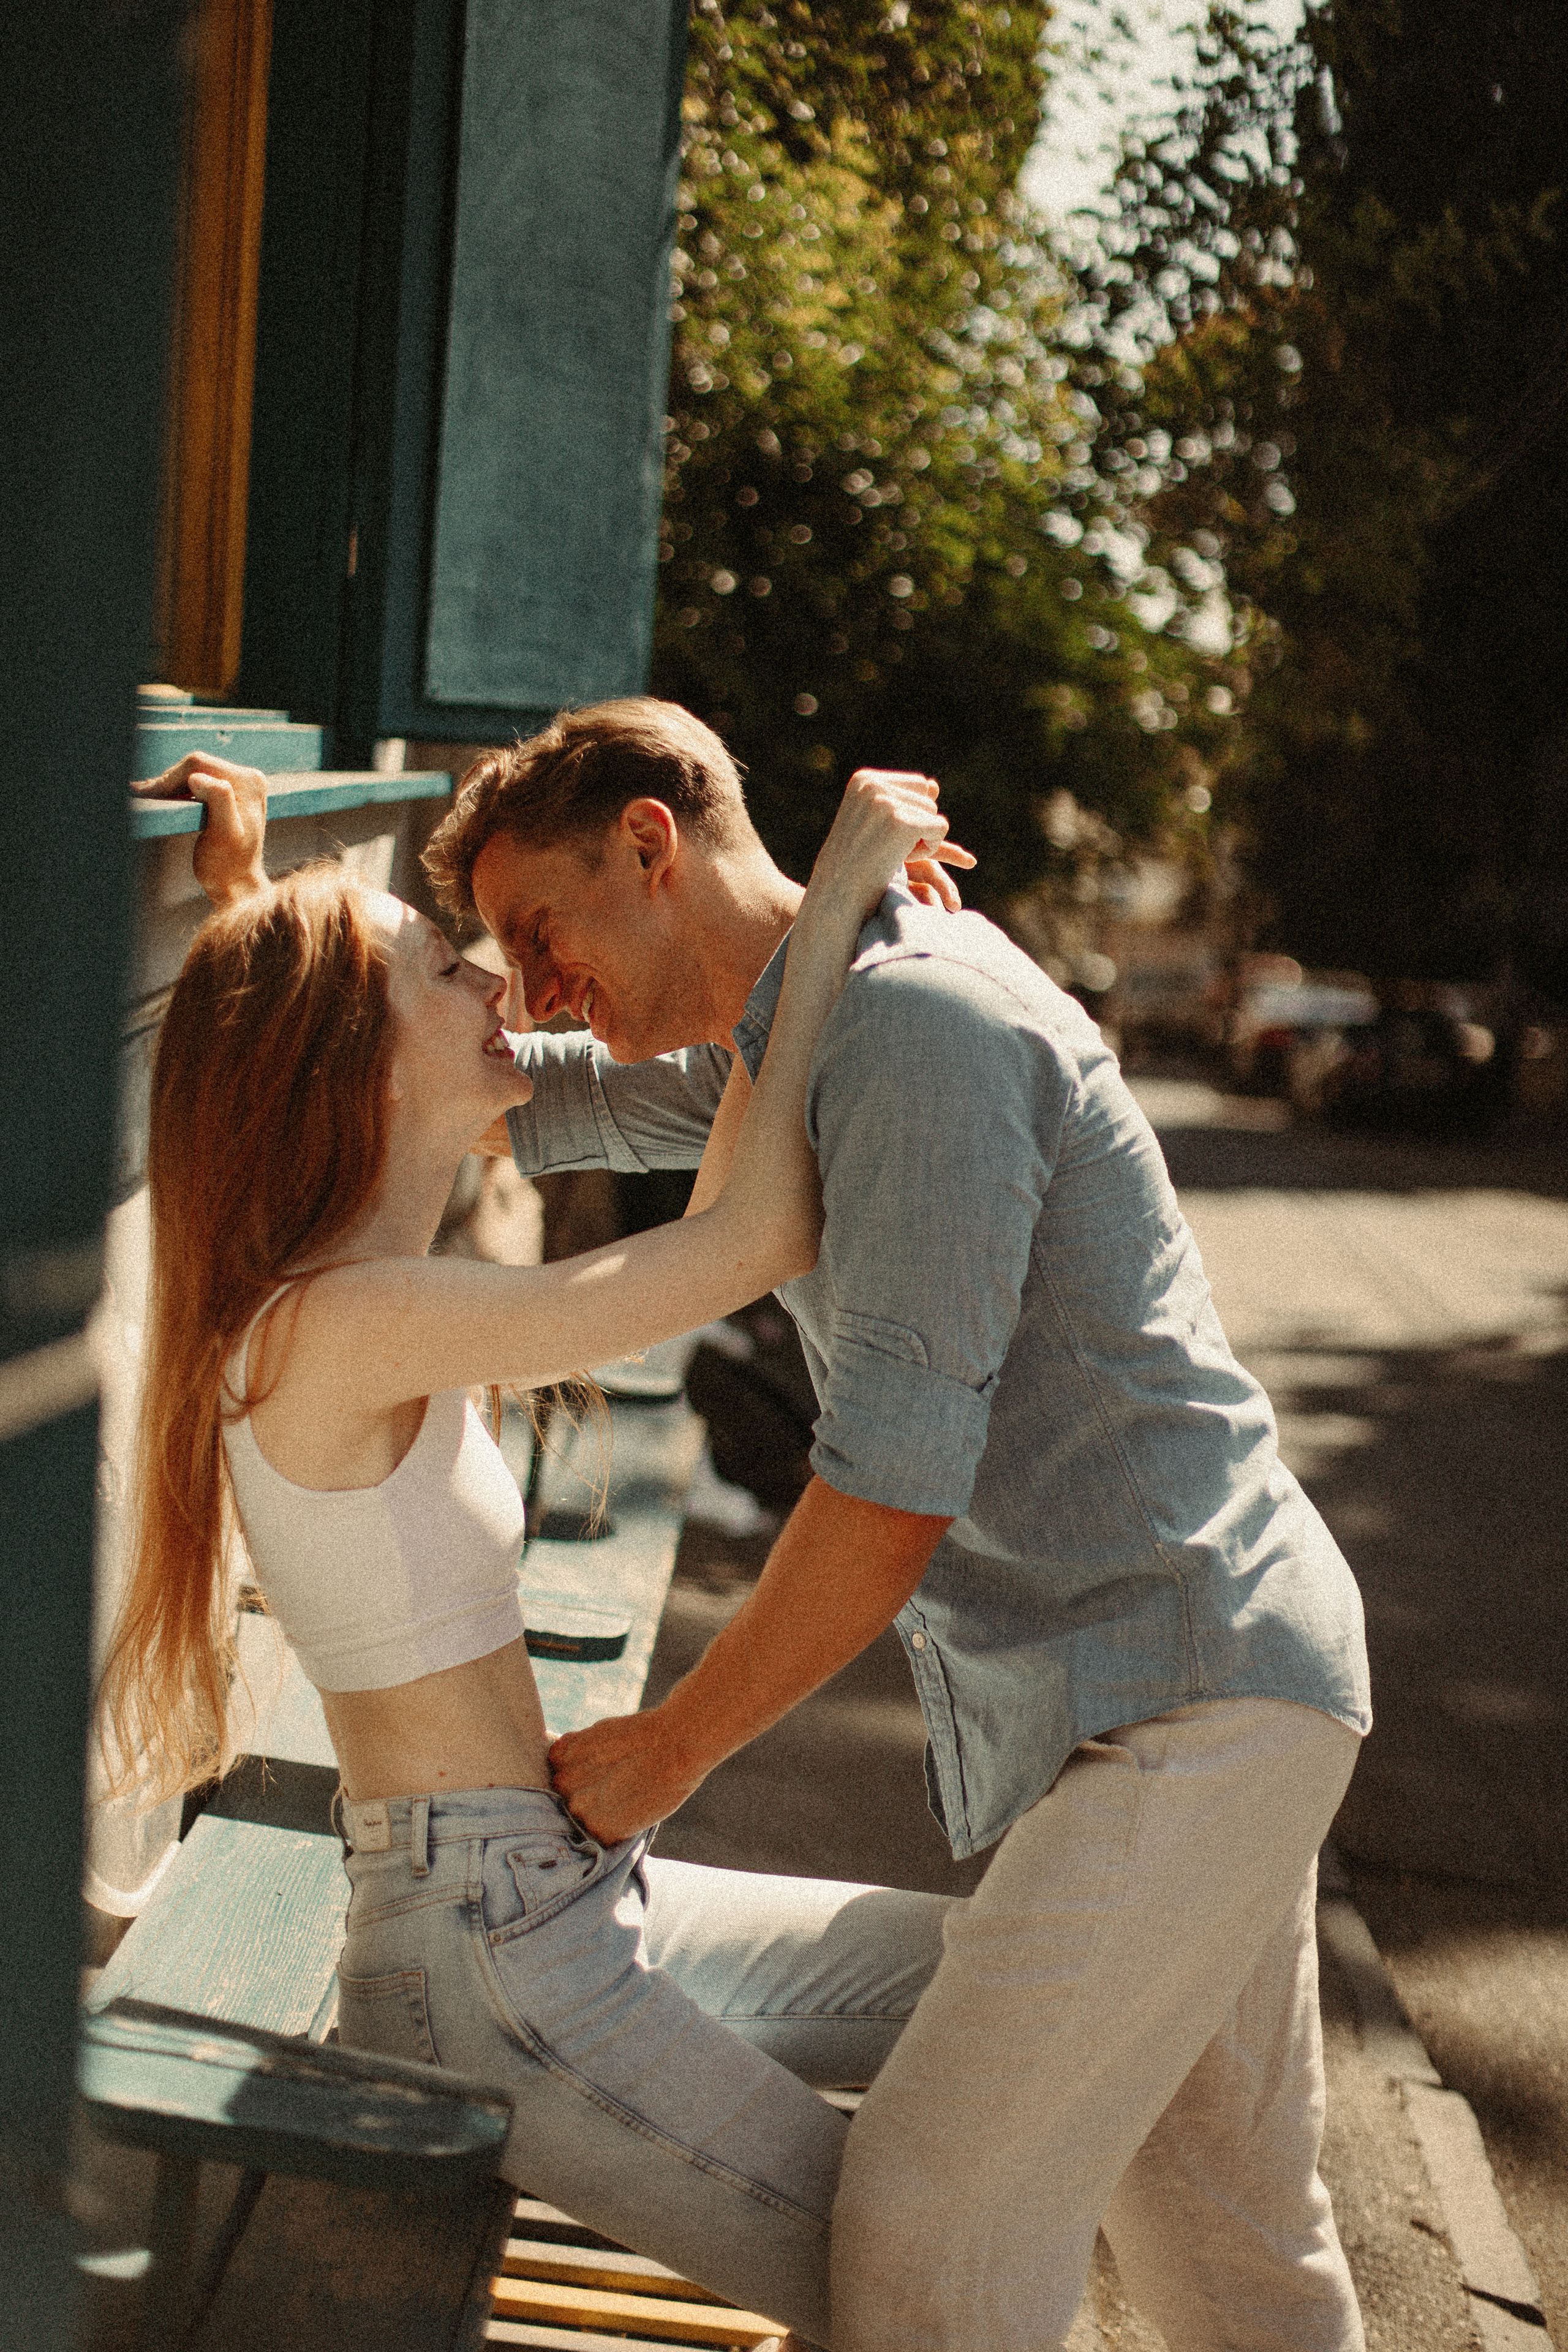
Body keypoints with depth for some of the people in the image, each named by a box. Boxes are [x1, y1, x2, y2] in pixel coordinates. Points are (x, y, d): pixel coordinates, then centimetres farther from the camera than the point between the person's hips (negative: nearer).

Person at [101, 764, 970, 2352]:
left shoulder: (382, 1312, 9)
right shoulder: (333, 1324, -21)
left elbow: (694, 1247, 15)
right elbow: (758, 1245, -22)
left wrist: (820, 923, 6)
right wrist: (833, 906, -14)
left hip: (571, 1900, 10)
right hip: (486, 1957, -9)